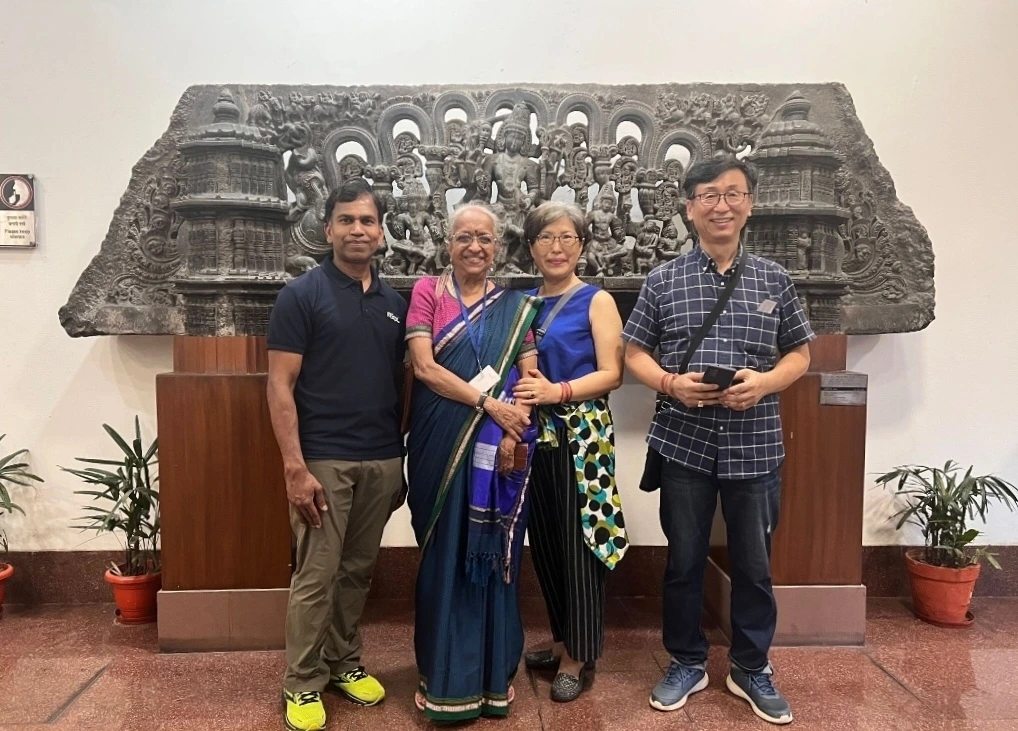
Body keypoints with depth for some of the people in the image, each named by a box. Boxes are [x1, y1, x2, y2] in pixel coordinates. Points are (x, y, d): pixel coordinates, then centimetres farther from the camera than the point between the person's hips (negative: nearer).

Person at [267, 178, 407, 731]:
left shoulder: (394, 303, 10)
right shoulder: (301, 295, -5)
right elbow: (280, 387, -9)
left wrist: (404, 458, 9)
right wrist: (294, 467, -15)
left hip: (382, 460, 5)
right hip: (324, 459, -4)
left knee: (358, 570, 15)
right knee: (316, 575, 3)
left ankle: (343, 662, 33)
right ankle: (302, 683, 20)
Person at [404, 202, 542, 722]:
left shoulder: (516, 306, 10)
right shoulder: (427, 292, 4)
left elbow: (528, 377, 3)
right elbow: (423, 367, -8)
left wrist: (512, 433, -14)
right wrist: (489, 402, -15)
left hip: (498, 447, 2)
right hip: (441, 444, -1)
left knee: (494, 553, 8)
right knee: (445, 554, 5)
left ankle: (494, 674, 23)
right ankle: (446, 678, 21)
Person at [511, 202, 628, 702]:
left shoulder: (596, 301, -3)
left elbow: (611, 374, -10)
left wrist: (558, 391, -22)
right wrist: (523, 389, -4)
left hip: (581, 435, -5)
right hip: (536, 435, 5)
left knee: (578, 543, 1)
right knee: (544, 543, 12)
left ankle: (577, 657, 16)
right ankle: (561, 640, 30)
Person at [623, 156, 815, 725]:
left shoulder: (774, 279, 4)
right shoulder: (664, 280, 0)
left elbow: (799, 354, 9)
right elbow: (634, 353, 4)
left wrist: (766, 382, -12)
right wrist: (670, 383, -15)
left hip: (755, 445, 1)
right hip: (684, 443, 0)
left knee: (754, 564, 13)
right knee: (684, 561, 13)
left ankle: (752, 668, 33)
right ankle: (687, 662, 32)